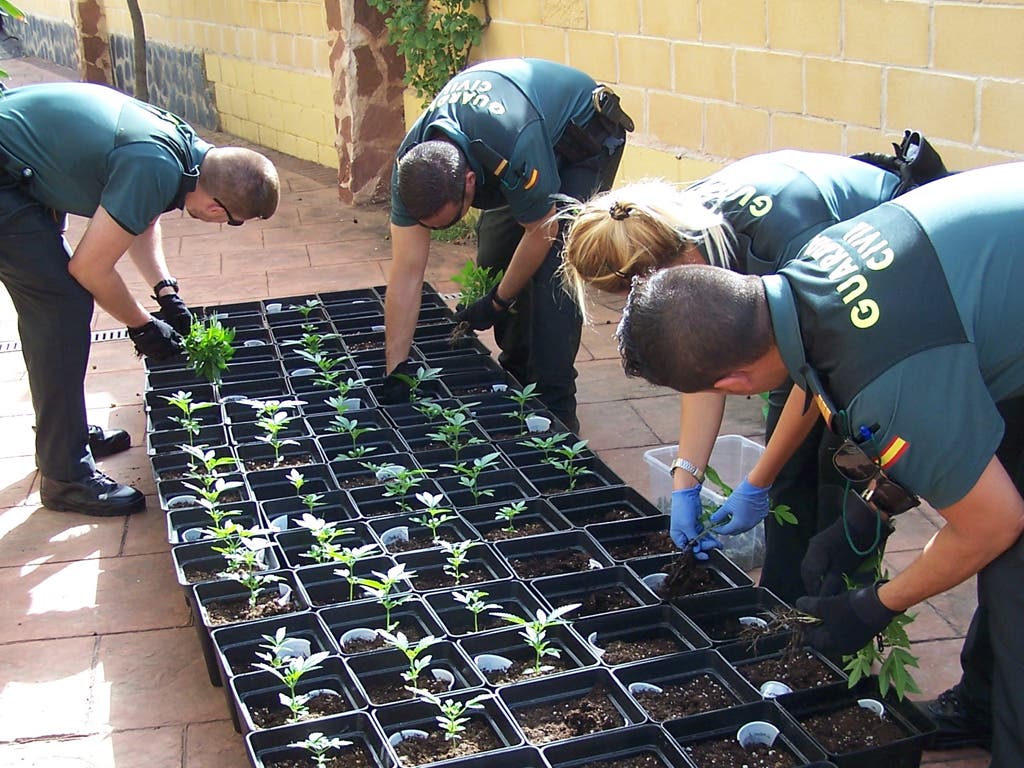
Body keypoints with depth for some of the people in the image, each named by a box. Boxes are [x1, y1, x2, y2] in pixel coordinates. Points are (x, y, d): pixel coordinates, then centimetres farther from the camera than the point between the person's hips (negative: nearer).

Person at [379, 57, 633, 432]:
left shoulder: (517, 151, -45)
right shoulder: (411, 165, -26)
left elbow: (541, 232, -26)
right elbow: (406, 272, -23)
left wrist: (497, 303, -13)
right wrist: (395, 373, -23)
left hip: (586, 138, -6)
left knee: (552, 266, -19)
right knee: (493, 260, 2)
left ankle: (555, 405, -12)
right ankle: (518, 376, 22)